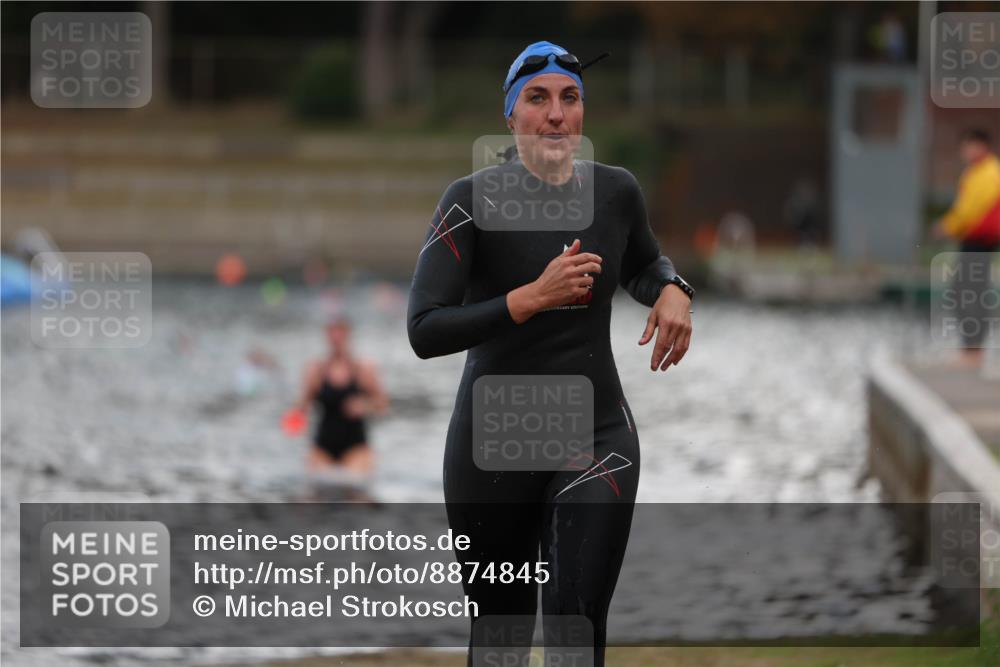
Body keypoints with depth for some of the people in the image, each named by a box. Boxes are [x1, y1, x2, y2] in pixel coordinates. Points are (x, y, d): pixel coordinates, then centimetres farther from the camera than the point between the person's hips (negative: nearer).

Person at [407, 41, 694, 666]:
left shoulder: (616, 191, 1)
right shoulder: (473, 200, -11)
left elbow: (644, 263, 24)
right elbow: (424, 332, -19)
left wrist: (672, 291, 0)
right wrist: (534, 296, -28)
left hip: (598, 436, 2)